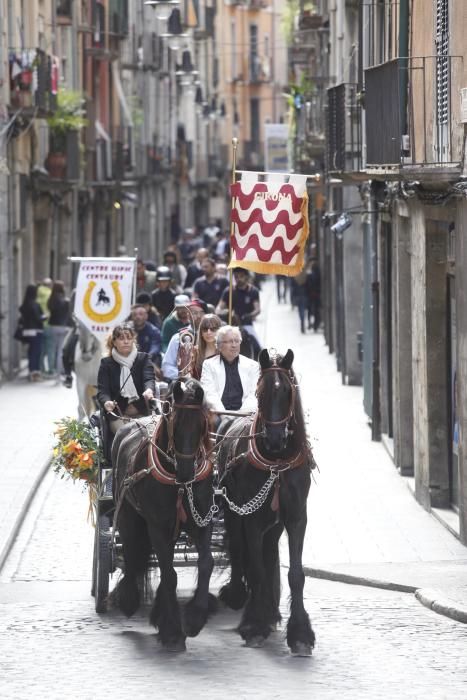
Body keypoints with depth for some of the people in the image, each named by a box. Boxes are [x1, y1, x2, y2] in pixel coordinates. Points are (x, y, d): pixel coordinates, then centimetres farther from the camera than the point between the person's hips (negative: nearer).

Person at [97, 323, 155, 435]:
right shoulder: (106, 363, 7)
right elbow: (102, 390, -4)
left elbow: (149, 379, -11)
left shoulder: (143, 359, 8)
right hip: (117, 414, -1)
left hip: (142, 413, 1)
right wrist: (106, 402, -29)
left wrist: (149, 390, -37)